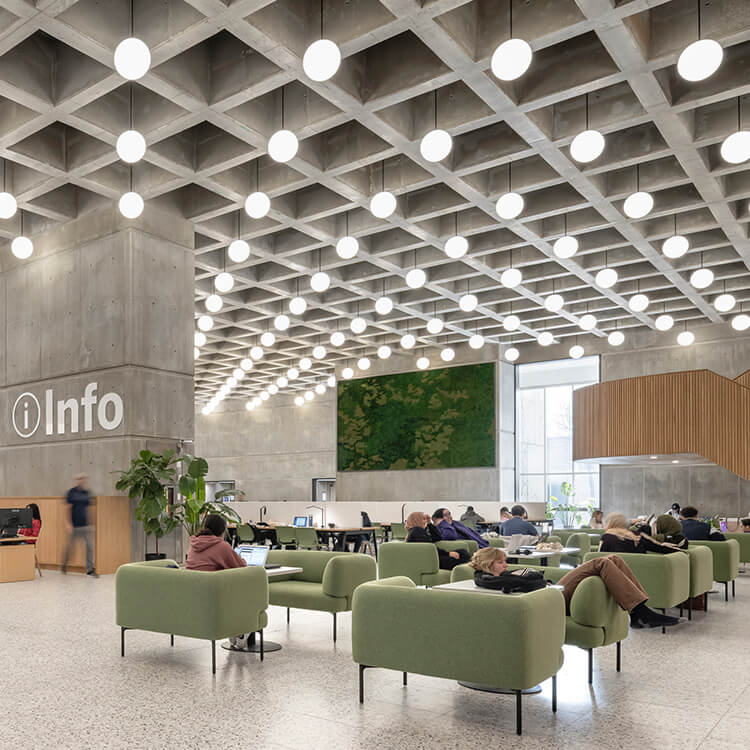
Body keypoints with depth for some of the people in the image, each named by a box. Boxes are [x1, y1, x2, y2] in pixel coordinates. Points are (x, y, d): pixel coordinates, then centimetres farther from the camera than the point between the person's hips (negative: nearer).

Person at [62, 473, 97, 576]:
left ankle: (90, 569, -3)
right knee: (69, 546, 9)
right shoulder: (72, 492, -5)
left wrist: (91, 524, 11)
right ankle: (64, 565, 34)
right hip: (74, 525, -3)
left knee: (90, 546, -7)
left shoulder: (87, 493, 6)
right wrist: (69, 524, -14)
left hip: (86, 525, 3)